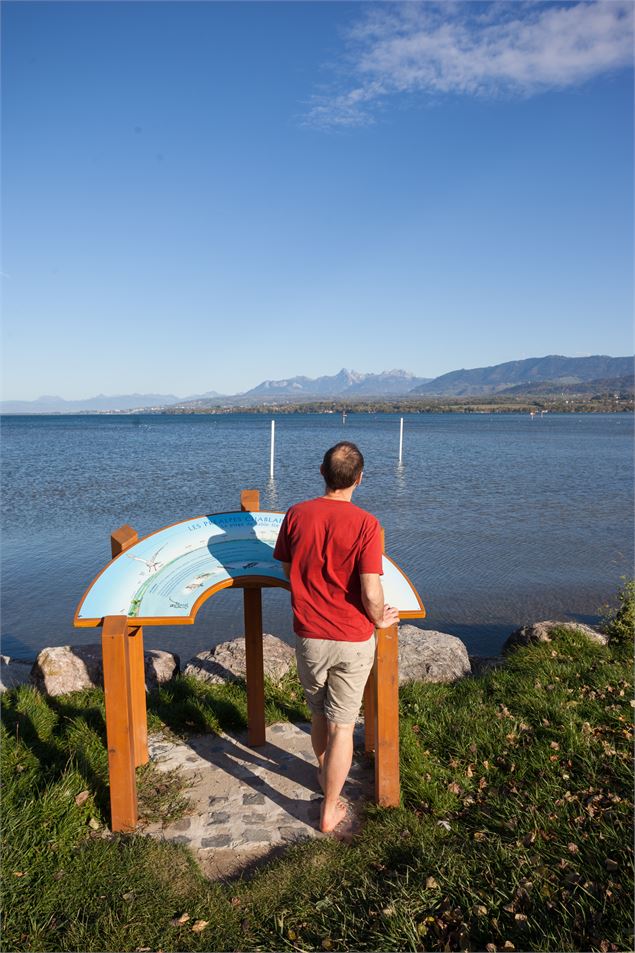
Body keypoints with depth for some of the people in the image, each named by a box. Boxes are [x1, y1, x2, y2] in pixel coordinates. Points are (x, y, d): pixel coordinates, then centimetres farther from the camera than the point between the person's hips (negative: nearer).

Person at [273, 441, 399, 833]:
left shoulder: (297, 515, -7)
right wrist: (379, 620, 0)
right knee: (342, 725, 11)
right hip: (353, 640, -3)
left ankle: (324, 772, 48)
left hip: (309, 636, 3)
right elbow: (371, 593, -21)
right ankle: (330, 811, 22)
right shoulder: (365, 524, -19)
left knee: (319, 713, 25)